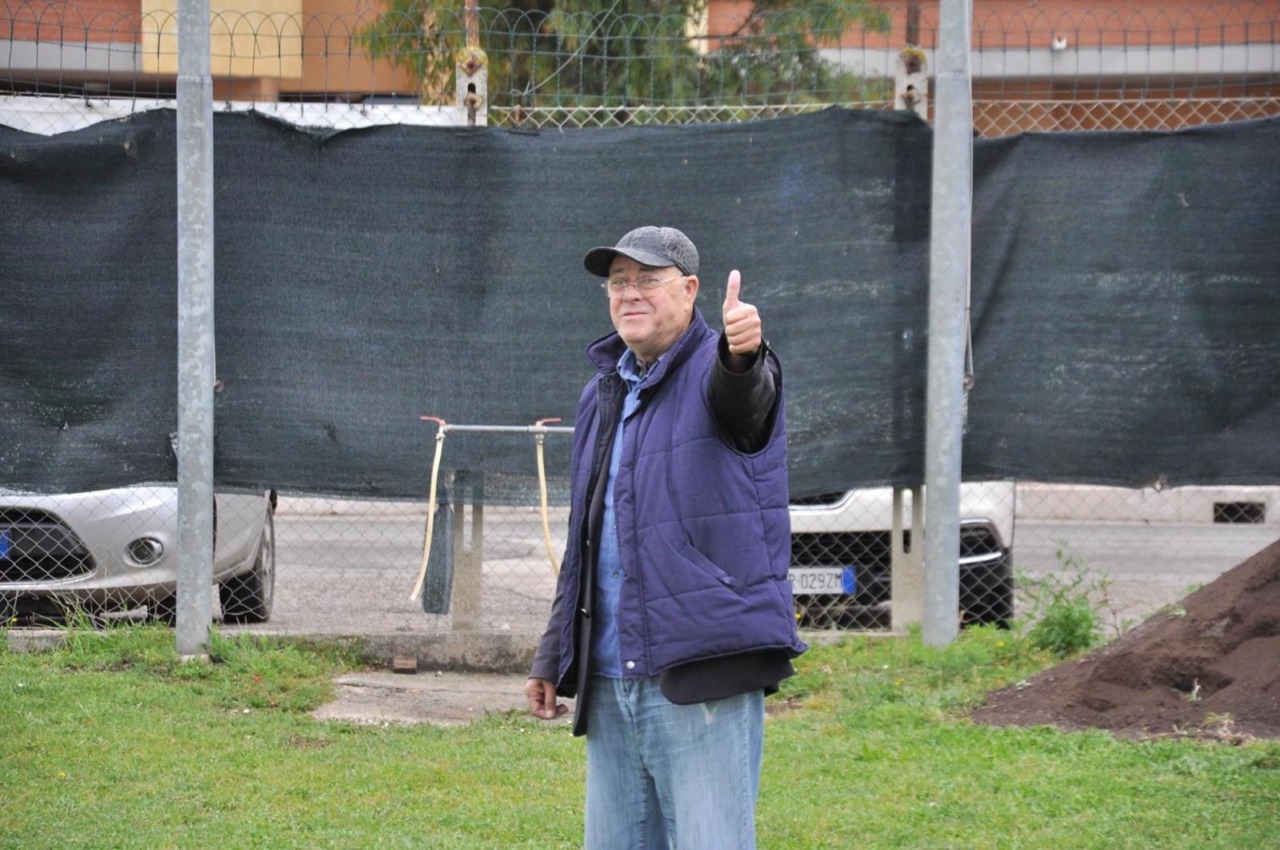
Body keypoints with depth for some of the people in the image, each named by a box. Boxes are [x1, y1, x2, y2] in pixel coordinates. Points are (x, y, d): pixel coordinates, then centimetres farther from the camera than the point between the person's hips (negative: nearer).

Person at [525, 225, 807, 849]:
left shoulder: (716, 370, -4)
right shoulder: (603, 394, 19)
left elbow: (743, 396, -32)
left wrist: (742, 352, -55)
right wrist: (552, 657, 25)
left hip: (704, 679, -8)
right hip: (610, 682, 8)